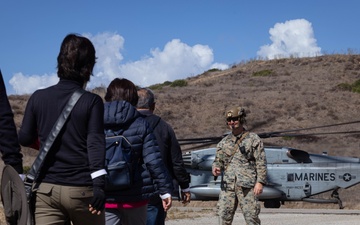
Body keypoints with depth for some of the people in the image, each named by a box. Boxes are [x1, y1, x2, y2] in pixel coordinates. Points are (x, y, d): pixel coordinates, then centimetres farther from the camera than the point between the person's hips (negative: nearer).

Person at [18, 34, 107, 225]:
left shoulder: (38, 98, 4)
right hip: (81, 189, -2)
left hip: (46, 189, 2)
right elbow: (95, 143, -12)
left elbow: (24, 139, 10)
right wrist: (99, 185, -18)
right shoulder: (92, 101, -4)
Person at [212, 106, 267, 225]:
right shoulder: (224, 142, 17)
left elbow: (261, 163, -1)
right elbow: (218, 160, 18)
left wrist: (260, 182, -10)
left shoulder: (253, 139, 4)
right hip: (228, 185, 4)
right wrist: (216, 168, -6)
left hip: (247, 185, -4)